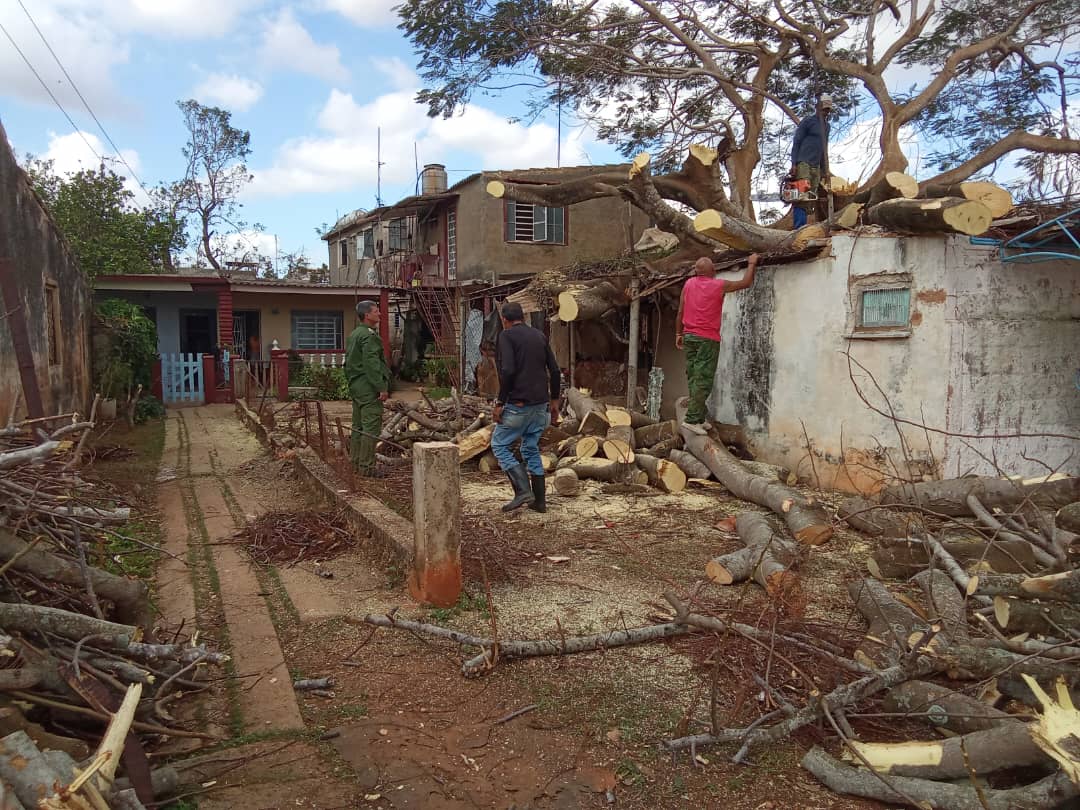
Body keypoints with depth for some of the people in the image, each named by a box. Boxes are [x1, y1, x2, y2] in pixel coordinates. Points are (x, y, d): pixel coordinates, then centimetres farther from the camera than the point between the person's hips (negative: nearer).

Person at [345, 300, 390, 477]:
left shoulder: (353, 335, 17)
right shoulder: (369, 336, -15)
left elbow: (348, 363, 23)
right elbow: (372, 364, -22)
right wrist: (382, 387, -21)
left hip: (356, 386, 11)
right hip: (369, 388, -10)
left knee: (358, 426, 15)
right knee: (371, 427, -8)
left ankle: (356, 462, 21)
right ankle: (367, 466, -7)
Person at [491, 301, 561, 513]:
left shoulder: (506, 336, -6)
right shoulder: (539, 335, 13)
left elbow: (507, 371, -19)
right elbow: (554, 370, 11)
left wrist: (500, 403, -13)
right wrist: (554, 400, 18)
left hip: (518, 403, -7)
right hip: (540, 403, 7)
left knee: (500, 445, 6)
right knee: (531, 449, 16)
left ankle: (523, 491, -6)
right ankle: (539, 501, 16)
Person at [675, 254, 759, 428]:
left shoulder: (689, 284, 5)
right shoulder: (719, 285, -6)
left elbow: (680, 312, 7)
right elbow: (745, 283, 6)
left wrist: (678, 333, 16)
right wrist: (752, 264, 21)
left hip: (689, 336, 5)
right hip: (708, 339, -5)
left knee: (693, 379, 9)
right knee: (703, 380, -5)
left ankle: (700, 417, 12)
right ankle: (692, 419, -10)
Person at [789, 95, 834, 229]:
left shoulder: (826, 126, 22)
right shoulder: (808, 121, 0)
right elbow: (796, 142, -5)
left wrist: (824, 169, 21)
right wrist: (794, 164, -14)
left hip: (816, 166, 8)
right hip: (803, 163, -8)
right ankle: (800, 228, -26)